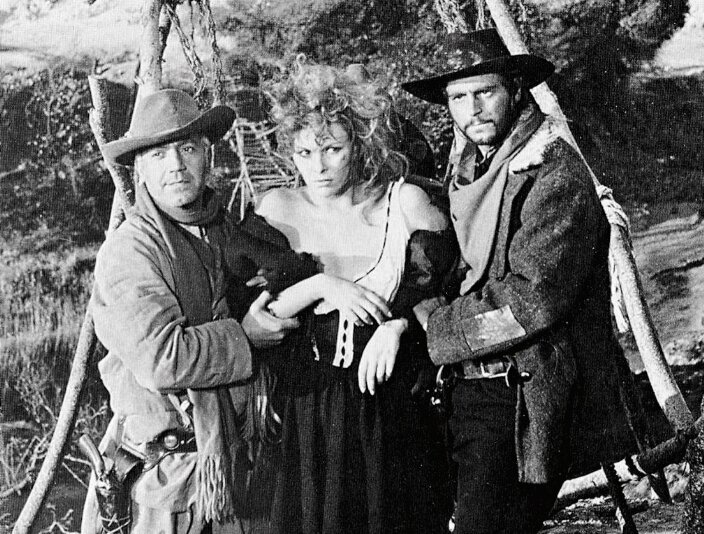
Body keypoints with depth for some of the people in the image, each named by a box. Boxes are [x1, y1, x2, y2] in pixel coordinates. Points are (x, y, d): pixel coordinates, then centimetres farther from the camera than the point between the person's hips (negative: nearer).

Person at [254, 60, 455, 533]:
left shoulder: (405, 202, -2)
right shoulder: (278, 210, -2)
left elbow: (445, 291, 2)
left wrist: (397, 325, -14)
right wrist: (319, 286, -19)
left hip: (395, 402, 0)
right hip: (310, 403, 0)